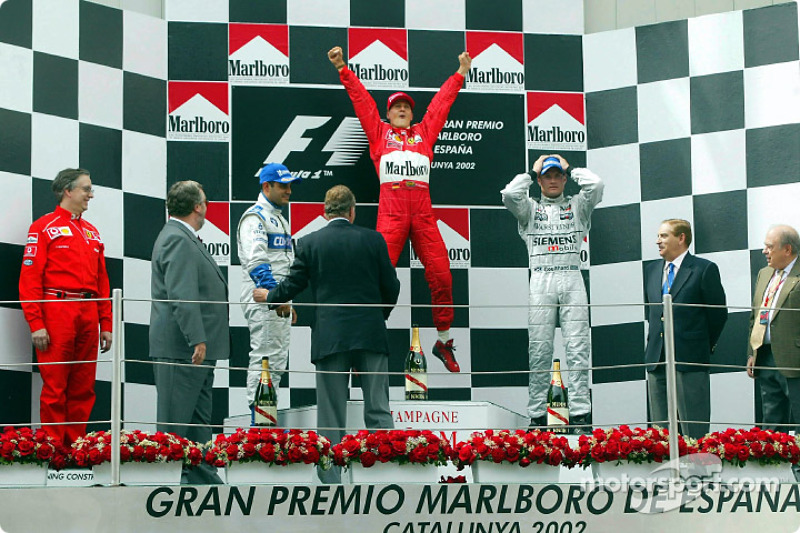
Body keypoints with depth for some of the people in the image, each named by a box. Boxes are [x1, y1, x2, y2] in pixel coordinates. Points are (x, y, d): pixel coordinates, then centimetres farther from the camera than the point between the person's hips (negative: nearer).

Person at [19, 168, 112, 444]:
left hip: (88, 315, 6)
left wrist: (106, 324, 12)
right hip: (57, 313, -6)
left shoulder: (92, 232, 19)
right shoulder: (44, 227, -1)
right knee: (55, 388, -5)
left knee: (83, 388, 6)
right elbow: (29, 279, -7)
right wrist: (36, 324, -14)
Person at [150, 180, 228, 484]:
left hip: (198, 348, 11)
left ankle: (201, 477, 18)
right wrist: (197, 340, -27)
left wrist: (201, 341, 27)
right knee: (174, 424, -7)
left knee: (199, 421, 14)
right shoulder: (177, 240, -15)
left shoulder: (186, 239, 18)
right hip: (180, 347, -11)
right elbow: (181, 296, -23)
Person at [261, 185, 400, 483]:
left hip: (329, 338, 0)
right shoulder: (372, 239, 2)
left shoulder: (310, 243, 0)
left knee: (331, 414, 4)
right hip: (371, 335, 0)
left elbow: (293, 285, 3)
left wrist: (268, 297, 24)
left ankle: (331, 479, 4)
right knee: (377, 410, 4)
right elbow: (391, 287, 5)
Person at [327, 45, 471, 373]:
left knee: (441, 275, -4)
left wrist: (460, 74, 37)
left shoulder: (424, 132, 23)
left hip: (423, 210, 2)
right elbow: (361, 100, 16)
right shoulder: (379, 133, 19)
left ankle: (443, 340, 9)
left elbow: (441, 103, 31)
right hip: (391, 209, -2)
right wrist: (343, 70, 12)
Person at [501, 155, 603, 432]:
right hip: (541, 281, 0)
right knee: (539, 349, -3)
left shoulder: (577, 206, 15)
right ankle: (537, 416, -2)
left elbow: (595, 185, -3)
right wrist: (529, 175, 12)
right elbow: (510, 194, -4)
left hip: (572, 280, 0)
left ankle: (580, 414, -8)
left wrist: (573, 171, 14)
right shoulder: (530, 208, 15)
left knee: (578, 349, -7)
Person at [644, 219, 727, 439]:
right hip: (656, 360, 6)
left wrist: (704, 345, 5)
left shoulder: (704, 269, -5)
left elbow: (718, 313, -1)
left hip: (690, 360, -6)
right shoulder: (652, 270, 14)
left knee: (693, 430, -4)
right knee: (660, 431, 8)